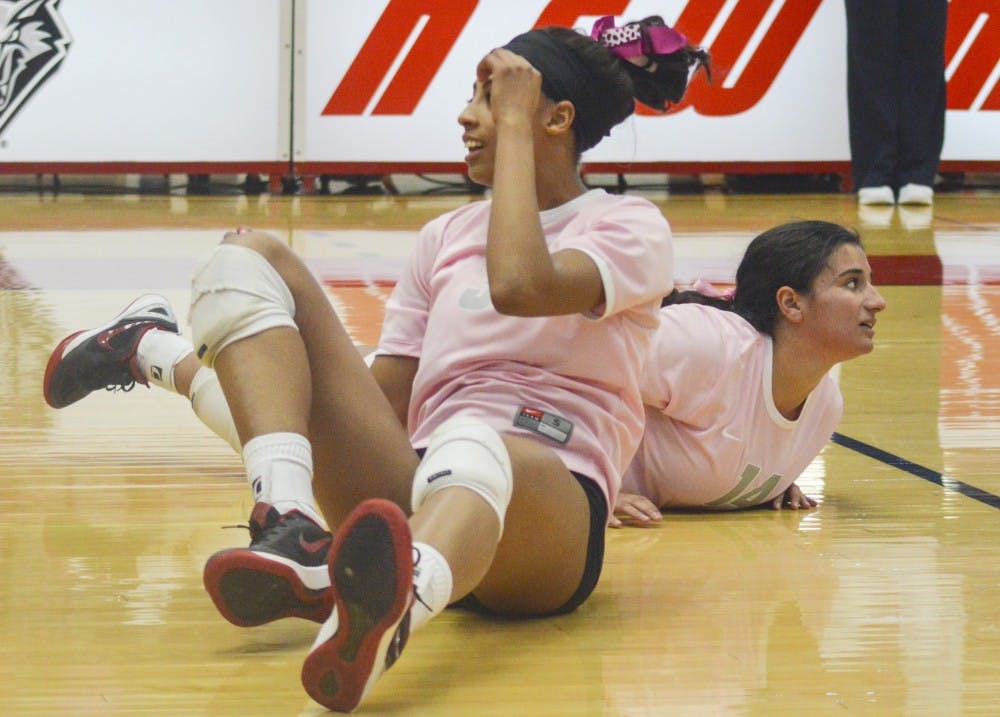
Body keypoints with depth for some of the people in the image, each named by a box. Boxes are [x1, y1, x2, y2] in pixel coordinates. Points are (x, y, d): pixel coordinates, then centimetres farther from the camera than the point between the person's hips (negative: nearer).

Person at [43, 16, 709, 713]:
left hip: (547, 514, -5)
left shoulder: (631, 228, 8)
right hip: (414, 482, 5)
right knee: (252, 259, -6)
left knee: (470, 448, -43)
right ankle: (291, 528, -34)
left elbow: (519, 286, -16)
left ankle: (387, 616, -81)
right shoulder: (447, 237, 26)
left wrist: (515, 124, -8)